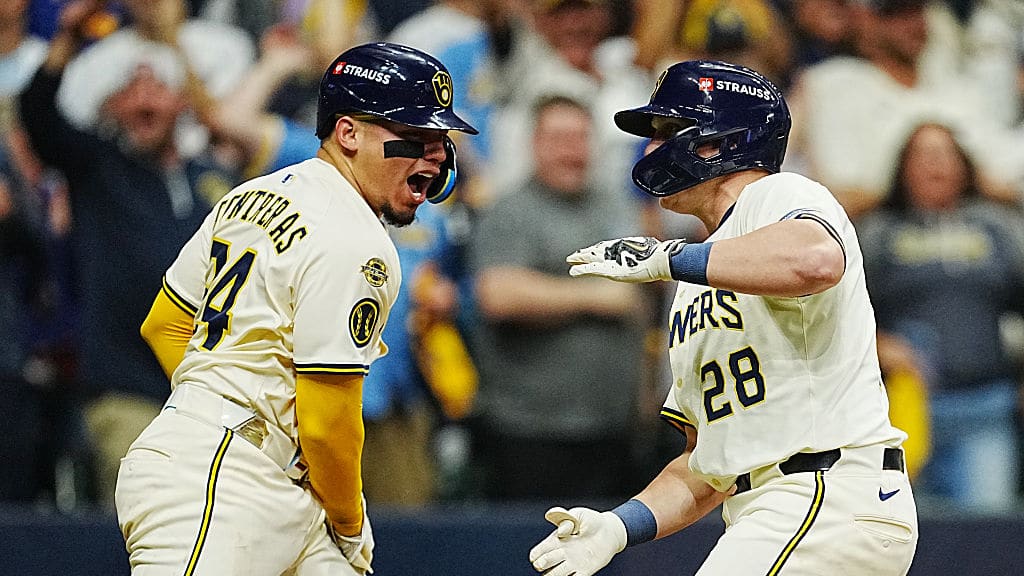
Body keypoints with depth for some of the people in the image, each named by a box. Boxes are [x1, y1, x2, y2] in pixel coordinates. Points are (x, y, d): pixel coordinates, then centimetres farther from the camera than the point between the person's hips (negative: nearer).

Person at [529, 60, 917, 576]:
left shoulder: (779, 196, -2)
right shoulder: (696, 288, 25)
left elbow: (817, 260, -30)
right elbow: (709, 463, 23)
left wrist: (667, 258, -21)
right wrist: (618, 527, 7)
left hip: (835, 500, -9)